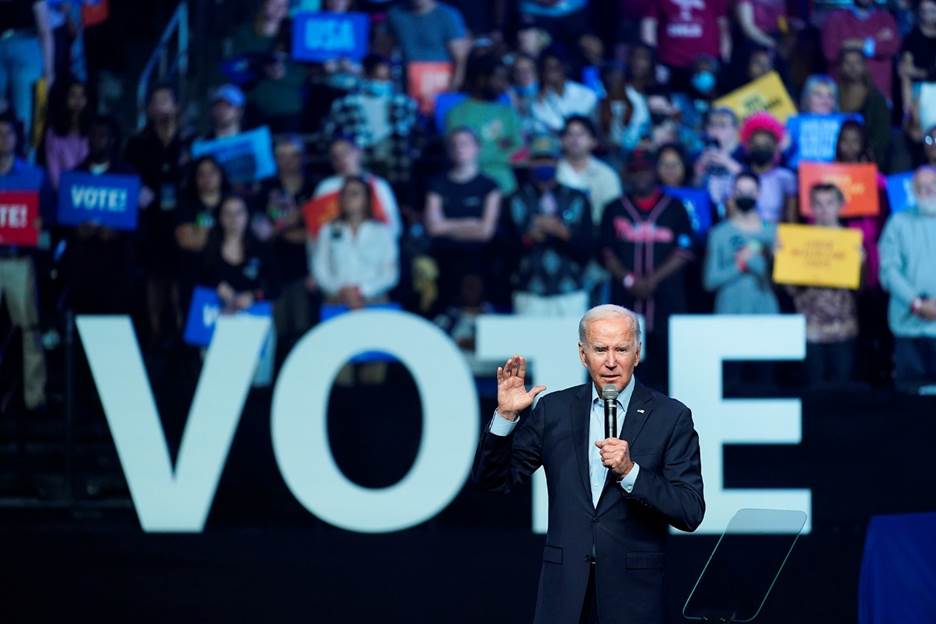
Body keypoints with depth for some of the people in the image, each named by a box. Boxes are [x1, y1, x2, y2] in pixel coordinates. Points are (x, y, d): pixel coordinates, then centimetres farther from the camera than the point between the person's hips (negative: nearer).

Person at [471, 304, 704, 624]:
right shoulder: (554, 409, 5)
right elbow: (493, 480, 7)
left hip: (633, 590, -2)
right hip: (565, 588, 2)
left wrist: (630, 472, -21)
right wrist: (506, 415, -7)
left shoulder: (671, 417, -2)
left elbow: (691, 513, -8)